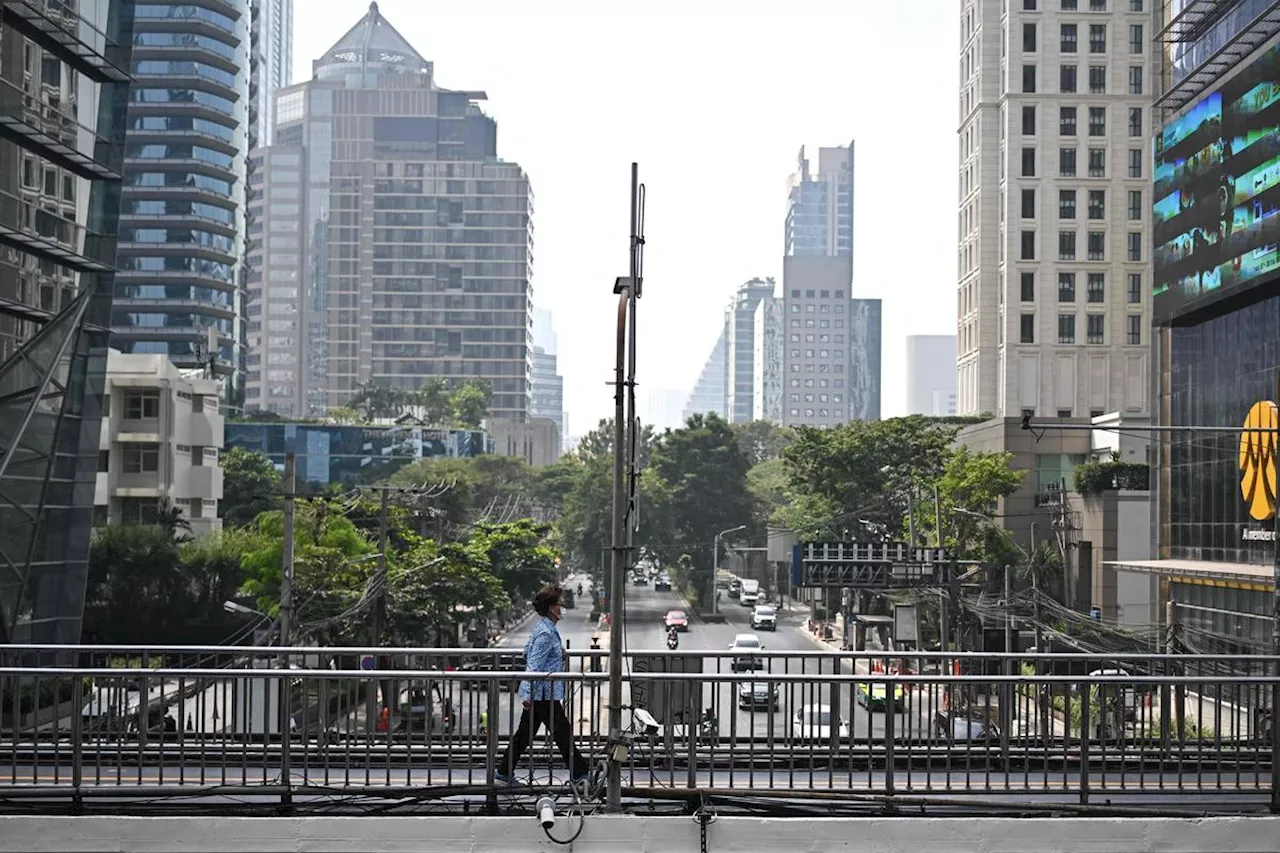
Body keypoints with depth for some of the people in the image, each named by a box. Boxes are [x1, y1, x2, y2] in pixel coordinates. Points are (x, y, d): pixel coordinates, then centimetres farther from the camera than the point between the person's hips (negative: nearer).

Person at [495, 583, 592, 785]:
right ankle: (579, 772, 10)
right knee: (563, 733, 1)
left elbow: (527, 653, 22)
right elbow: (533, 665, -23)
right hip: (544, 694, -10)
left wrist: (558, 654, 15)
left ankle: (504, 772, 18)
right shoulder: (546, 633, -19)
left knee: (525, 733, 13)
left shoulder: (541, 628, 11)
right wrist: (528, 694, -25)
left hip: (537, 694, 10)